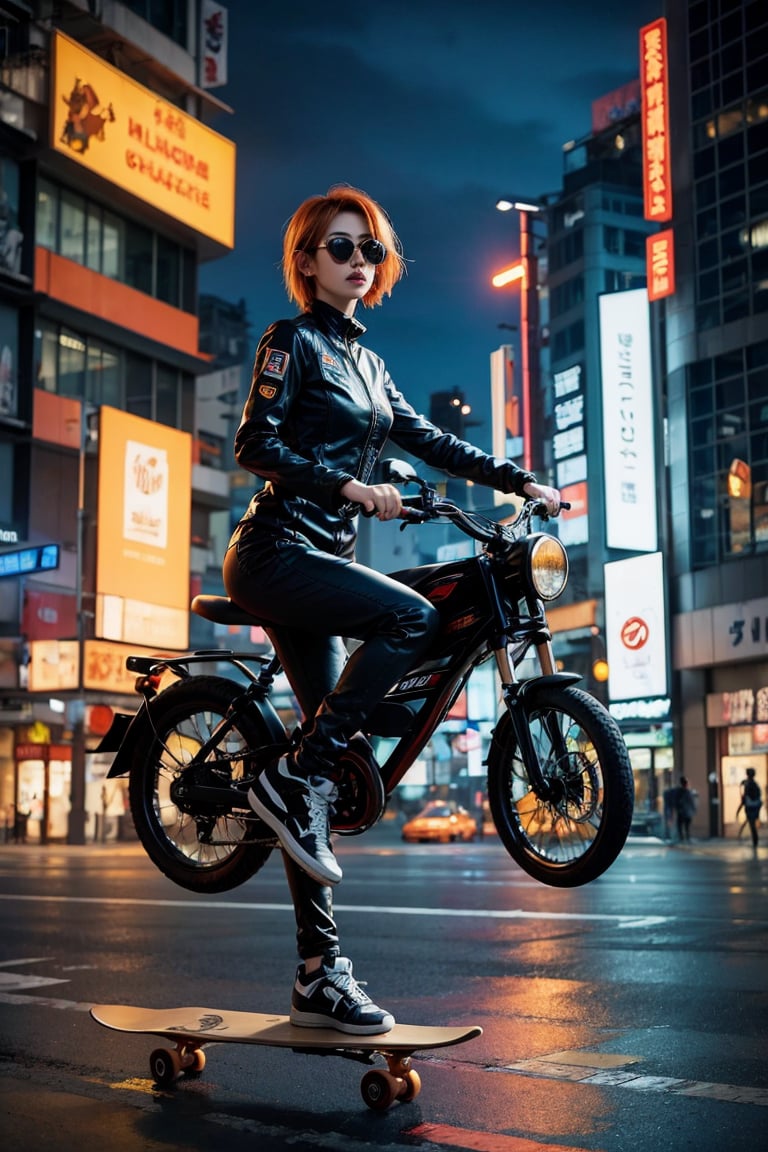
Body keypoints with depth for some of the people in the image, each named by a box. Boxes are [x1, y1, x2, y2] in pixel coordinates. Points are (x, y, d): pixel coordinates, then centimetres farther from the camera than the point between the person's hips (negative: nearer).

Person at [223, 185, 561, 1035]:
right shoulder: (292, 341, -1)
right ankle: (293, 779, -16)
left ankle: (319, 977, 3)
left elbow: (427, 440, 23)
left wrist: (521, 480, 18)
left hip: (318, 558, 8)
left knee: (327, 749, 1)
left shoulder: (362, 360, 21)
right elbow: (254, 444, -12)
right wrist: (348, 486, -22)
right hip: (275, 554, -7)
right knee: (413, 619, -28)